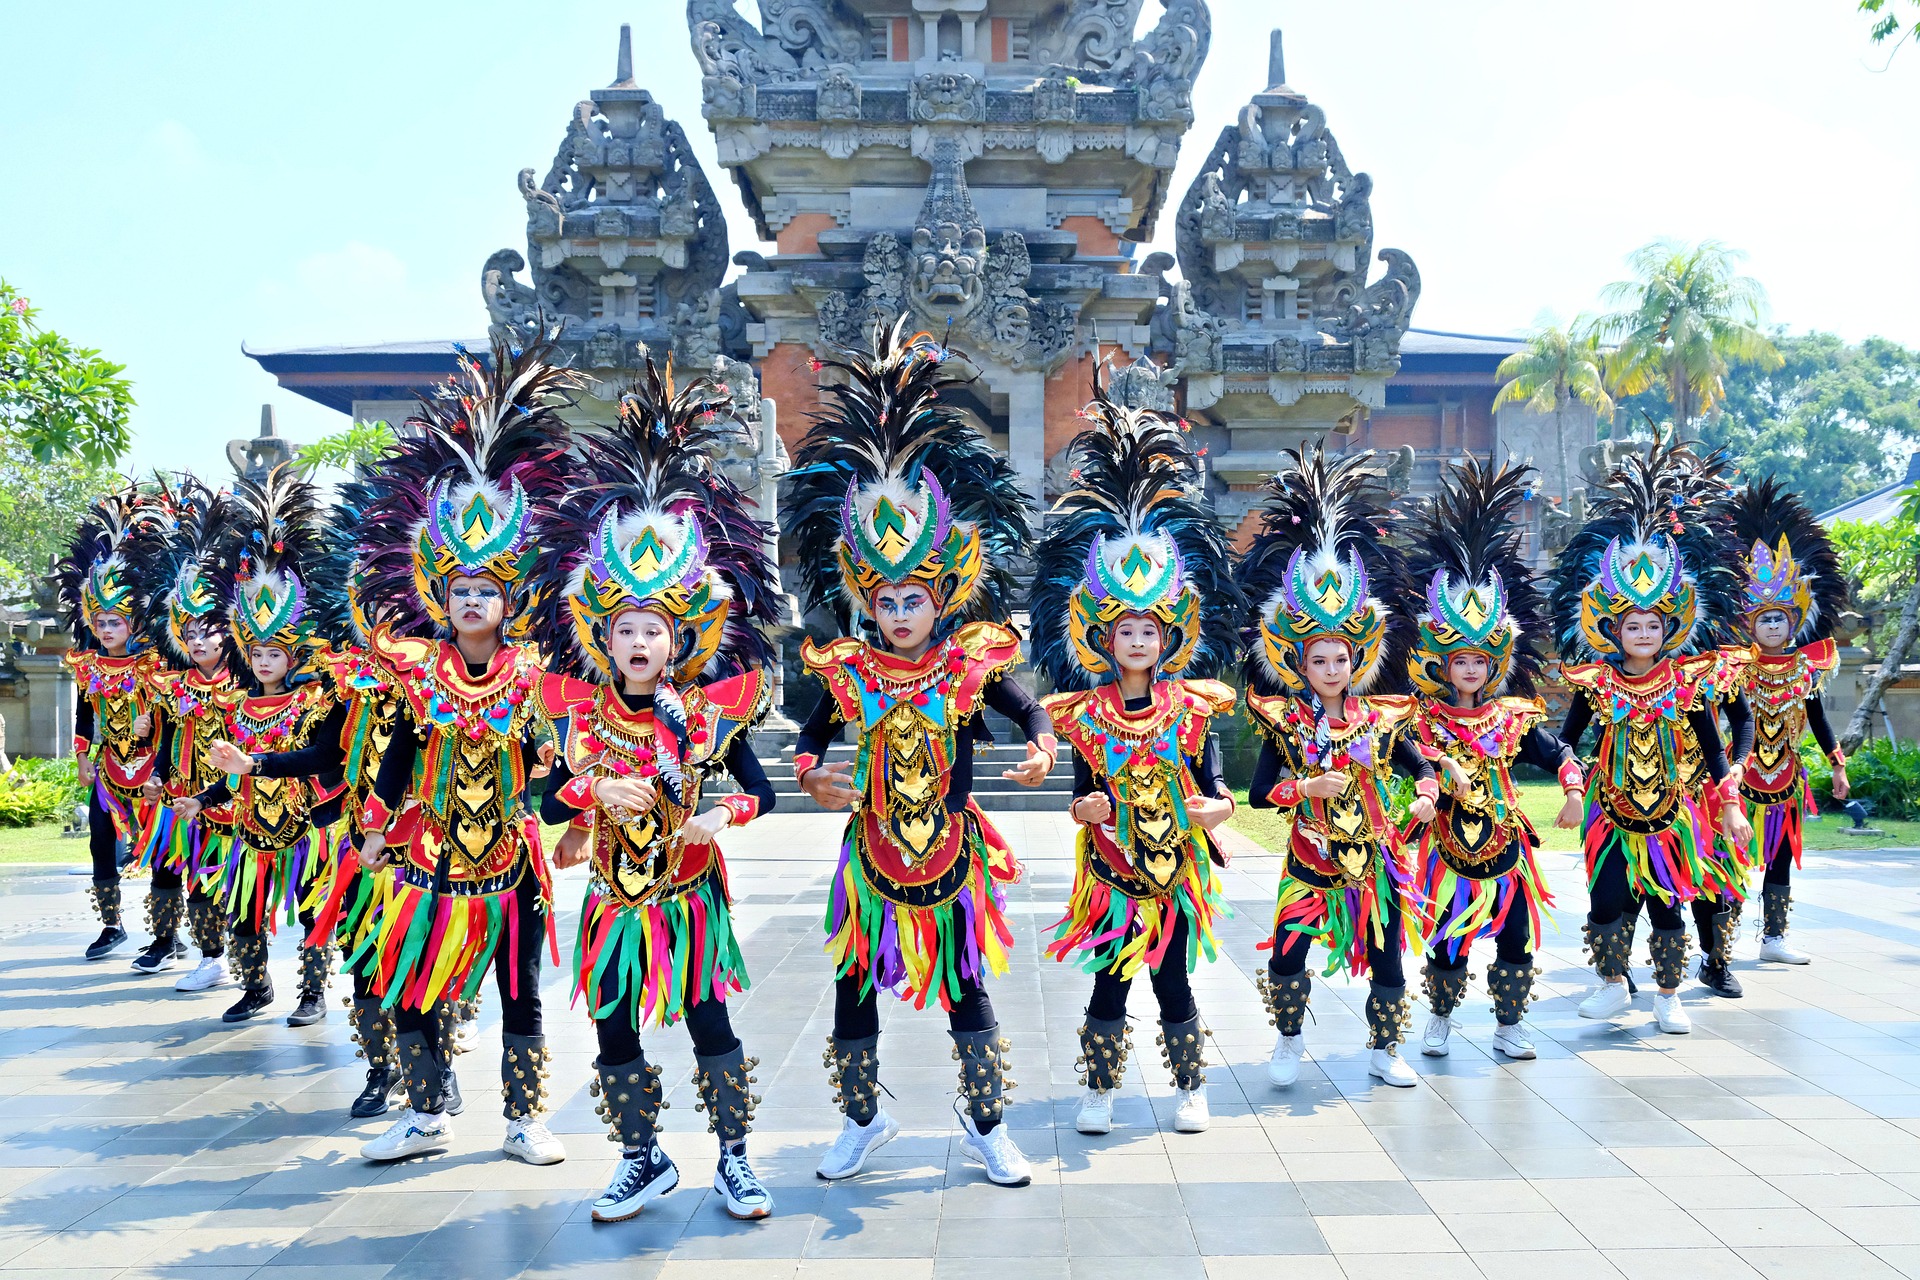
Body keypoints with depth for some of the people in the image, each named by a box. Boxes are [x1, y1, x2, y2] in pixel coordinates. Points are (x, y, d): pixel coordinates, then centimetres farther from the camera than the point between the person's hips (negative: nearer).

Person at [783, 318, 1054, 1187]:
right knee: (854, 988, 10)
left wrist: (1042, 747, -15)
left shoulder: (972, 667, -7)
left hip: (952, 853, -1)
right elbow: (811, 736, 9)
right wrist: (810, 772, -12)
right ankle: (863, 1120, 31)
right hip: (873, 856, 1)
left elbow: (1028, 709, 6)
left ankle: (985, 1125, 25)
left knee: (967, 990, 8)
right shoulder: (848, 674, -4)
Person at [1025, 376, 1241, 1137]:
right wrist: (1085, 809, -20)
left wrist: (1215, 808, -20)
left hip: (1176, 868, 0)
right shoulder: (1087, 715, -3)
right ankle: (1099, 1090, 20)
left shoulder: (1193, 709, -1)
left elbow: (1214, 786, 0)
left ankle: (1190, 1089, 25)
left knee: (1173, 983, 9)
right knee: (1109, 985, 6)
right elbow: (1082, 793, 1)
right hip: (1111, 871, 0)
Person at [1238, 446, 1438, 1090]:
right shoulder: (1285, 723, -6)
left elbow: (1419, 765, 9)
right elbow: (1258, 791, -8)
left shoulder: (1381, 719, -1)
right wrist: (1306, 788, -21)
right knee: (1285, 959, -8)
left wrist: (1425, 794, -11)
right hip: (1312, 863, -2)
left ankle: (1384, 1052, 29)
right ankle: (1290, 1042, 18)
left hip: (1376, 861, 2)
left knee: (1387, 964, 9)